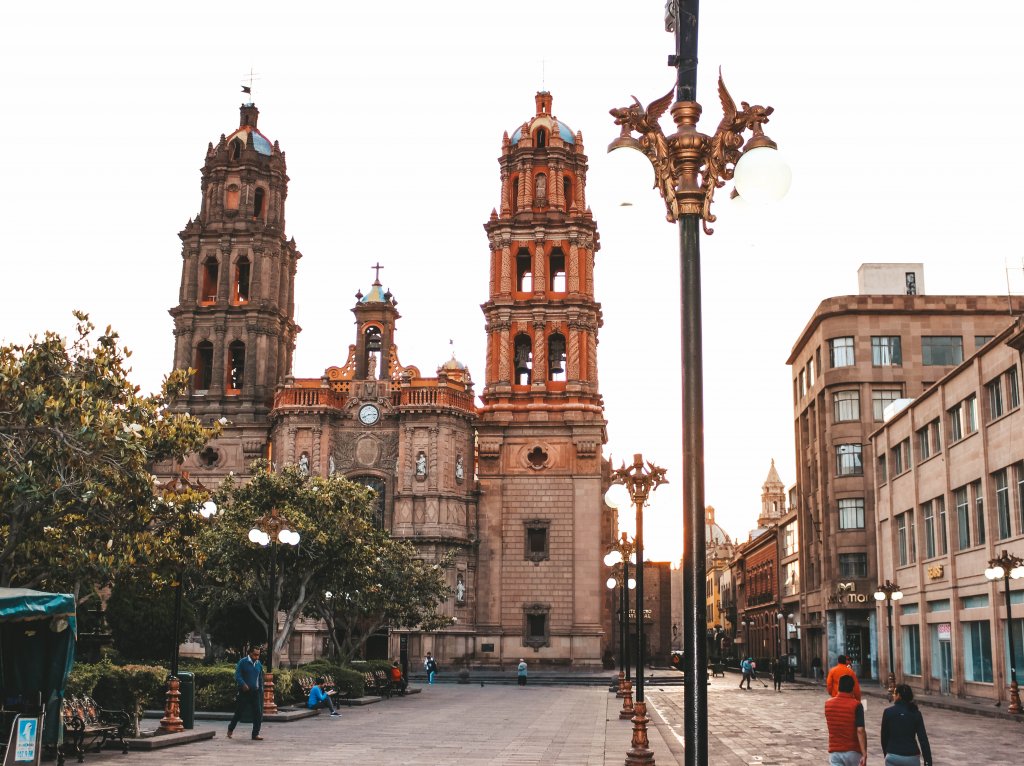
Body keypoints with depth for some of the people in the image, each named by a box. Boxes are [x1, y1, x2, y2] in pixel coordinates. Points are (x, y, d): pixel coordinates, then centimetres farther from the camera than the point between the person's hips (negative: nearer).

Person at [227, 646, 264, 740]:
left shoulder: (259, 664, 11)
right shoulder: (242, 662, -5)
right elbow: (237, 676, -11)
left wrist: (261, 690, 15)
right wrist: (243, 684, -26)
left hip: (256, 692, 4)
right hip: (244, 692, -4)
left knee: (258, 713, -3)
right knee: (239, 712, 5)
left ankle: (255, 734, 5)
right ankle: (230, 729, 28)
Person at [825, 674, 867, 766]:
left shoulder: (828, 703, 0)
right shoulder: (856, 705, -12)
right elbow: (860, 731, -19)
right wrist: (864, 754, -21)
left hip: (834, 752, 2)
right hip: (853, 752, -2)